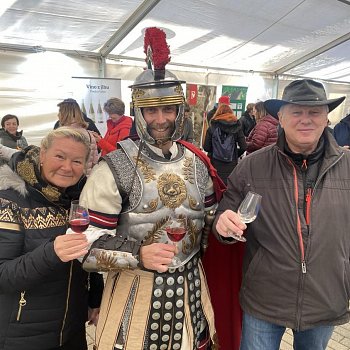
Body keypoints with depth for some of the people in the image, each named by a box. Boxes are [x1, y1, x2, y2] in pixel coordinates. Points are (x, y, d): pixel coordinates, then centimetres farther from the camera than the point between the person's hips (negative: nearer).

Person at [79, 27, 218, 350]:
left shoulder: (197, 162, 1)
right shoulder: (116, 166, -15)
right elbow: (86, 244, -17)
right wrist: (139, 254, -30)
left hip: (190, 286, 5)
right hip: (137, 290, -4)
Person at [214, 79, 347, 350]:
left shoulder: (346, 167, -7)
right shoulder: (251, 167, -11)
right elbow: (223, 221, -3)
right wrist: (224, 224, -26)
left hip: (327, 306, 2)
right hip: (263, 302, -2)